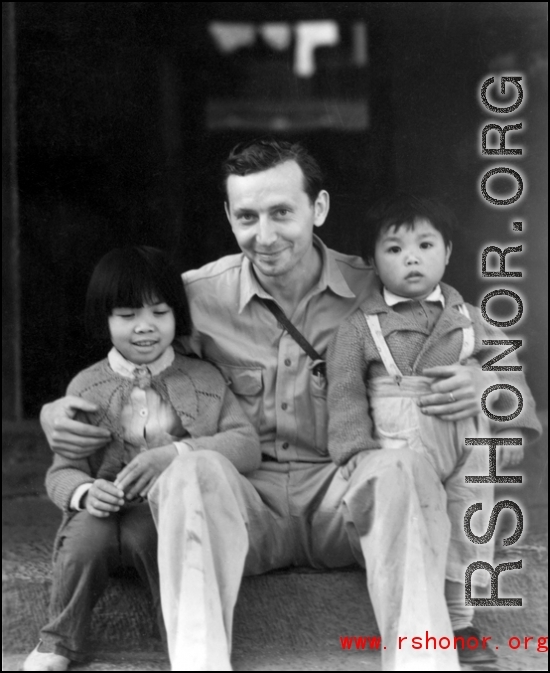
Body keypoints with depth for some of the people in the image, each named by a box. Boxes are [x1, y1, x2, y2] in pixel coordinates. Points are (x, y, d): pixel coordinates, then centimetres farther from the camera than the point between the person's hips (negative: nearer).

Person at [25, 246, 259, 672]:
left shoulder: (204, 380, 8)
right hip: (106, 512, 1)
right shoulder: (86, 388, 9)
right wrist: (85, 492, -20)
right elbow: (62, 472, 6)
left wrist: (177, 453, -19)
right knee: (87, 534, -32)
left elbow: (248, 445, -4)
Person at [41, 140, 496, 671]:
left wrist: (477, 383, -16)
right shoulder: (200, 296, 2)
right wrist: (55, 413, -8)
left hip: (343, 495, 0)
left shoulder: (375, 292, 1)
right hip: (244, 501, 0)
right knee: (193, 470, -33)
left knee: (401, 468, -32)